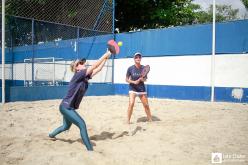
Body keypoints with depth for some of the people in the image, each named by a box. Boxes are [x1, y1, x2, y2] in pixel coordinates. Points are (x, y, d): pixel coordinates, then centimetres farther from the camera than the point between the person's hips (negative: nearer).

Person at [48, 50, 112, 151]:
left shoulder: (85, 77, 3)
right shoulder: (78, 75, -19)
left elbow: (98, 69, 2)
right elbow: (94, 66, -24)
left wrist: (106, 58, -2)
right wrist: (105, 55, -20)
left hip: (68, 107, 10)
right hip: (66, 107, -10)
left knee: (66, 126, 28)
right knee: (82, 124, -14)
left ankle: (51, 135, 54)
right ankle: (90, 149, -8)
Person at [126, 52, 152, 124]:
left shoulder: (144, 68, -5)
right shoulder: (130, 68, -9)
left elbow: (145, 78, 3)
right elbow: (127, 79, -4)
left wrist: (143, 79, -20)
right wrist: (133, 82, -21)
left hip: (142, 89, 2)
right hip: (133, 89, -2)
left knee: (146, 105, 7)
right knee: (131, 104, -19)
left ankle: (150, 119, 27)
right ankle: (128, 120, -5)